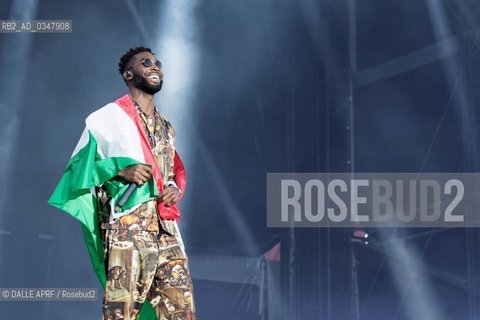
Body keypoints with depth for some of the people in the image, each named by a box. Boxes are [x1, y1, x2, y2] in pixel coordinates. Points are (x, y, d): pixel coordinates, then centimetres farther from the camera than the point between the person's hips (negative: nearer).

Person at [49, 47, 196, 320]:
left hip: (167, 231, 6)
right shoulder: (107, 118, 2)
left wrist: (177, 188, 4)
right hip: (128, 230, -6)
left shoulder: (165, 126, 21)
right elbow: (78, 167, -1)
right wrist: (120, 169, -15)